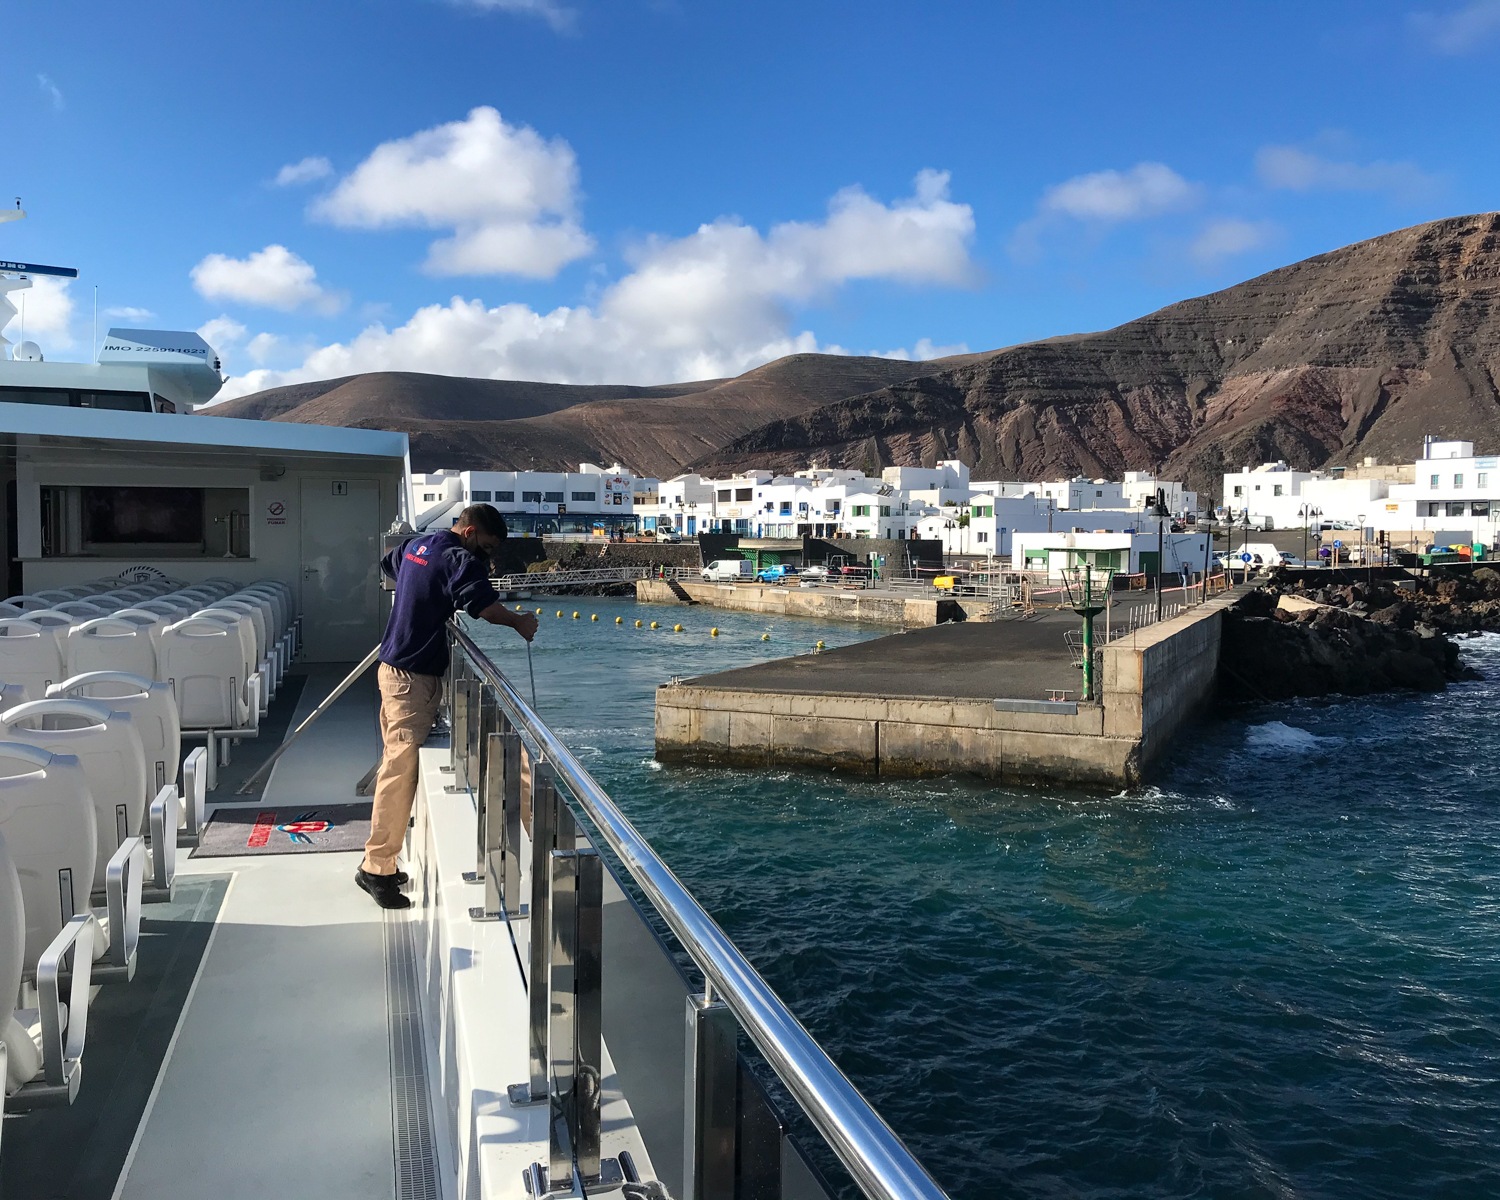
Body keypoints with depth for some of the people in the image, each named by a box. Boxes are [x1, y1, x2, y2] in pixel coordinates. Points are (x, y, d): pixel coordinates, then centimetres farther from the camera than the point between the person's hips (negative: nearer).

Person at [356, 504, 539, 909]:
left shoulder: (418, 543, 12)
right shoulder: (460, 558, -16)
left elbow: (389, 565, 33)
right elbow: (483, 604, -32)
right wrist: (519, 622, -17)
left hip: (395, 667, 10)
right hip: (414, 676, -10)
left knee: (397, 760, 13)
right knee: (401, 768, -7)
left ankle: (379, 863, 20)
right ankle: (377, 867, -3)